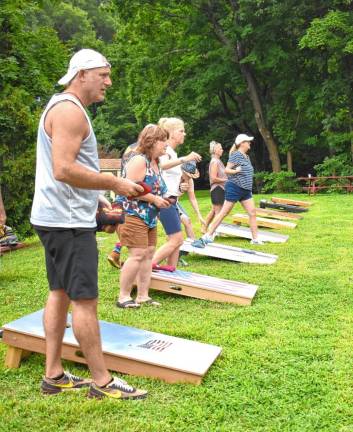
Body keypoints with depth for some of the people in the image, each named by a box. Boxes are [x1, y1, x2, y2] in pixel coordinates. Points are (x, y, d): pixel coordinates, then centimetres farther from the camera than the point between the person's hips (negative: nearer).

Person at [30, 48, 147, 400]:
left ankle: (53, 376, 20)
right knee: (85, 300, -4)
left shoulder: (62, 107, 18)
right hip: (68, 221, -11)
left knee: (60, 293, 13)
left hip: (57, 218, 11)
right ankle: (102, 381, 6)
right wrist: (115, 183, -18)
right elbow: (64, 170, -25)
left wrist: (101, 198, 19)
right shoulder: (70, 110, -15)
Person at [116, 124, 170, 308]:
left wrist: (162, 199, 8)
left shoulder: (156, 163, 14)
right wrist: (154, 199, -19)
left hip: (149, 217, 10)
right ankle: (123, 297, -2)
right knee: (137, 255, -13)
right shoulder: (139, 160, -17)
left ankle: (143, 296, 14)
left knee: (149, 253, 7)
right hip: (132, 215, -10)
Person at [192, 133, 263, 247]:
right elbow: (226, 170, -15)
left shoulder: (246, 157, 14)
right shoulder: (236, 155, -11)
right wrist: (236, 171, -30)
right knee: (223, 213, -7)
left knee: (252, 212, 3)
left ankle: (255, 239, 9)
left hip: (245, 190, 8)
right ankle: (207, 236, -2)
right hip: (234, 188, -8)